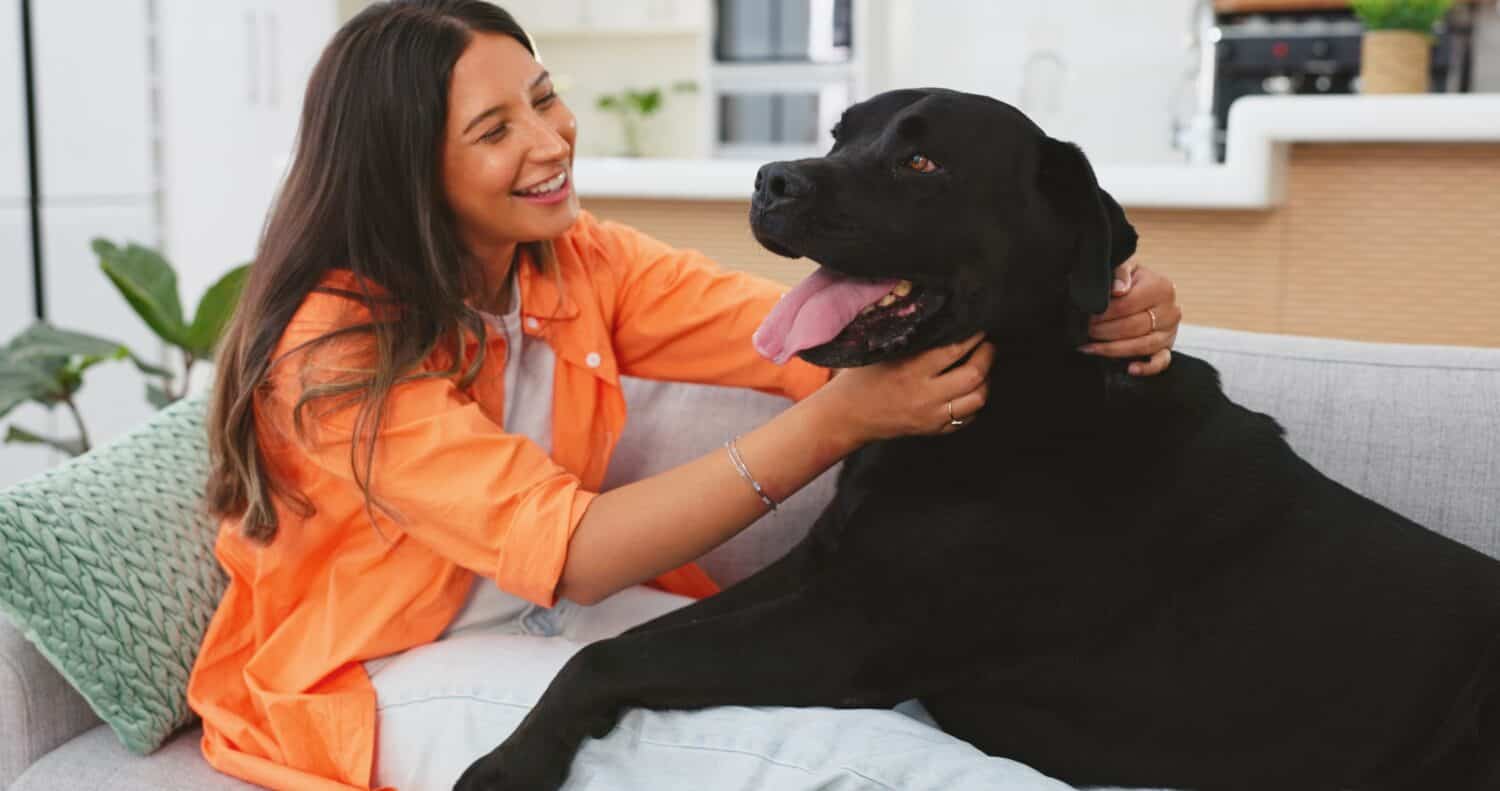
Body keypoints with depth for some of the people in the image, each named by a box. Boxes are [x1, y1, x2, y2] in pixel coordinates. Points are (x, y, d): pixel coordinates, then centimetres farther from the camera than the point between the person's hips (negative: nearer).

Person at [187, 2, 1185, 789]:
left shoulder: (579, 262, -4)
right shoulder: (336, 349, -22)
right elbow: (572, 552, -30)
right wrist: (840, 421, -38)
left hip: (555, 612, 5)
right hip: (385, 672, -5)